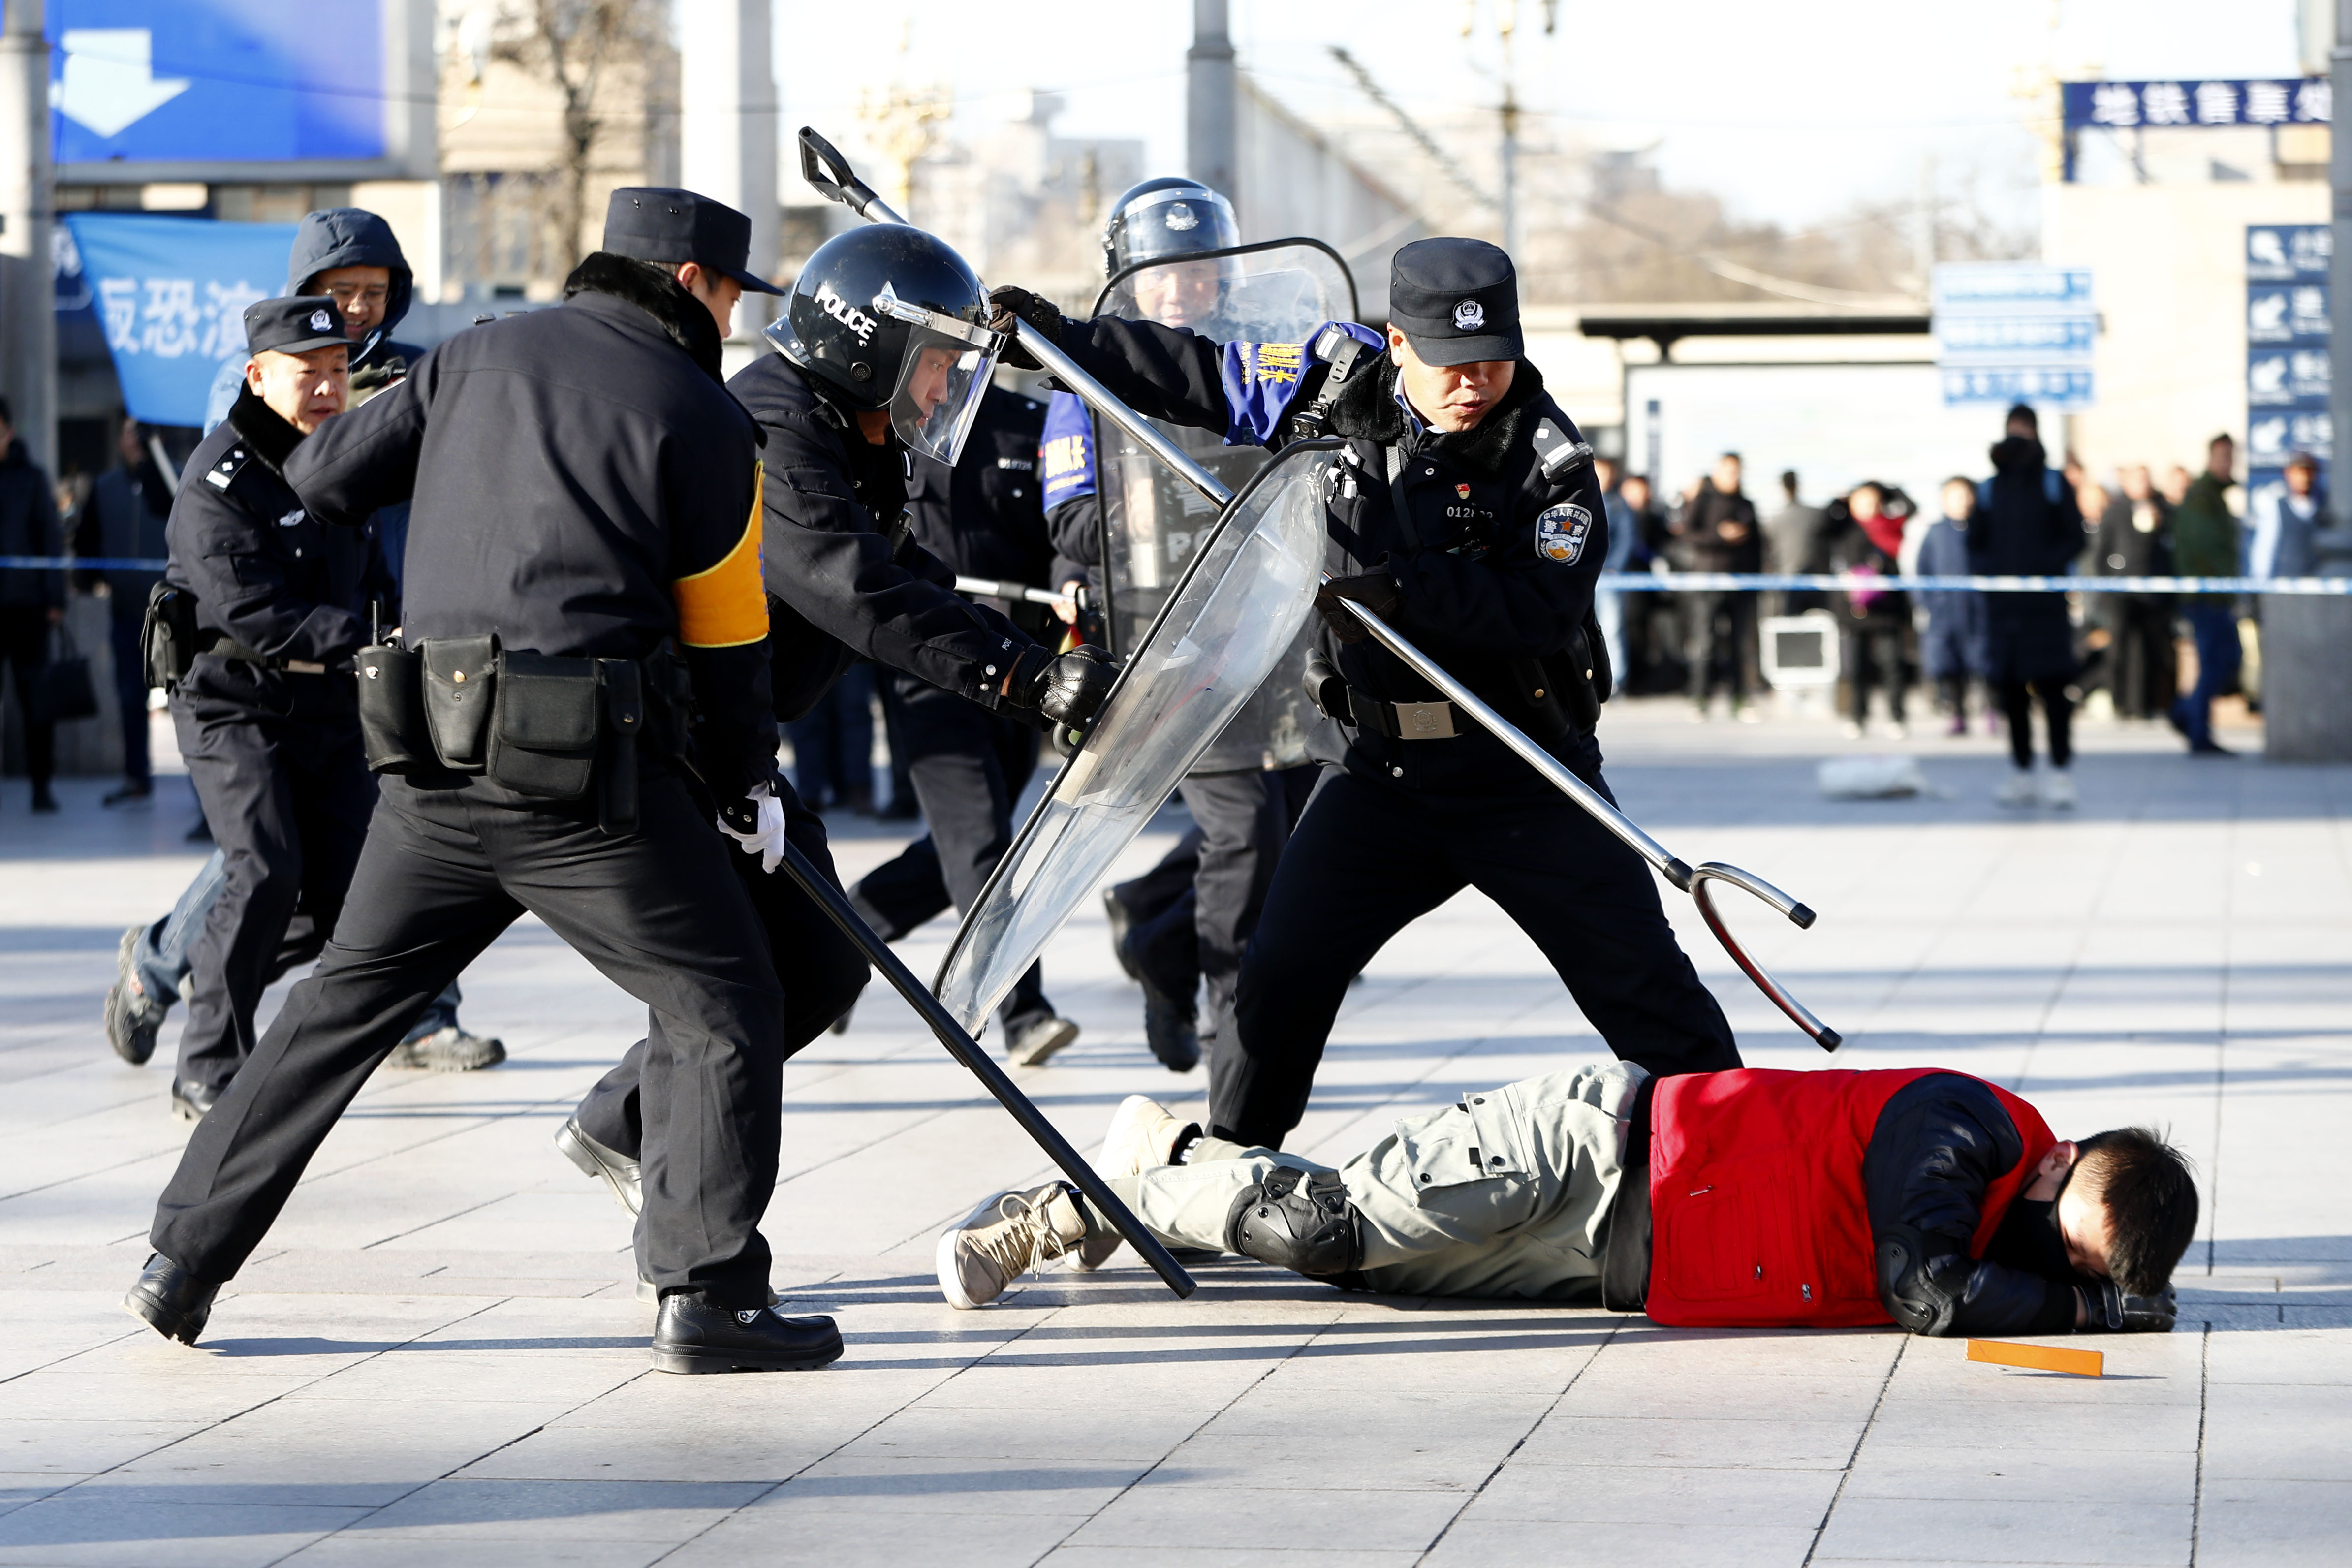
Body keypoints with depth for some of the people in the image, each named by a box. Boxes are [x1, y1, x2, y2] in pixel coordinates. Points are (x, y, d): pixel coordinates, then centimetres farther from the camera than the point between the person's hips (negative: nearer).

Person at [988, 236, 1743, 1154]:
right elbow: (1203, 378, 11)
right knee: (1280, 977, -2)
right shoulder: (1348, 385, -2)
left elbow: (1545, 613, -24)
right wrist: (1057, 337, 10)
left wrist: (1408, 588, -34)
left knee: (1646, 991, -1)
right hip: (1379, 771, 3)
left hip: (1525, 777, -3)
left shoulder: (1546, 459, -13)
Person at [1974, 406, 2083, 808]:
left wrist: (2044, 567, -14)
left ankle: (2061, 772, -7)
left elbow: (2074, 540, 2)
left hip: (2045, 603, -3)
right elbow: (1976, 544, 16)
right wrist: (1986, 571, -5)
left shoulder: (2054, 485, 5)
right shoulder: (1989, 489, 13)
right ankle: (2022, 773, 12)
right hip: (2001, 604, 3)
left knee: (2052, 687, -8)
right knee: (2010, 691, 5)